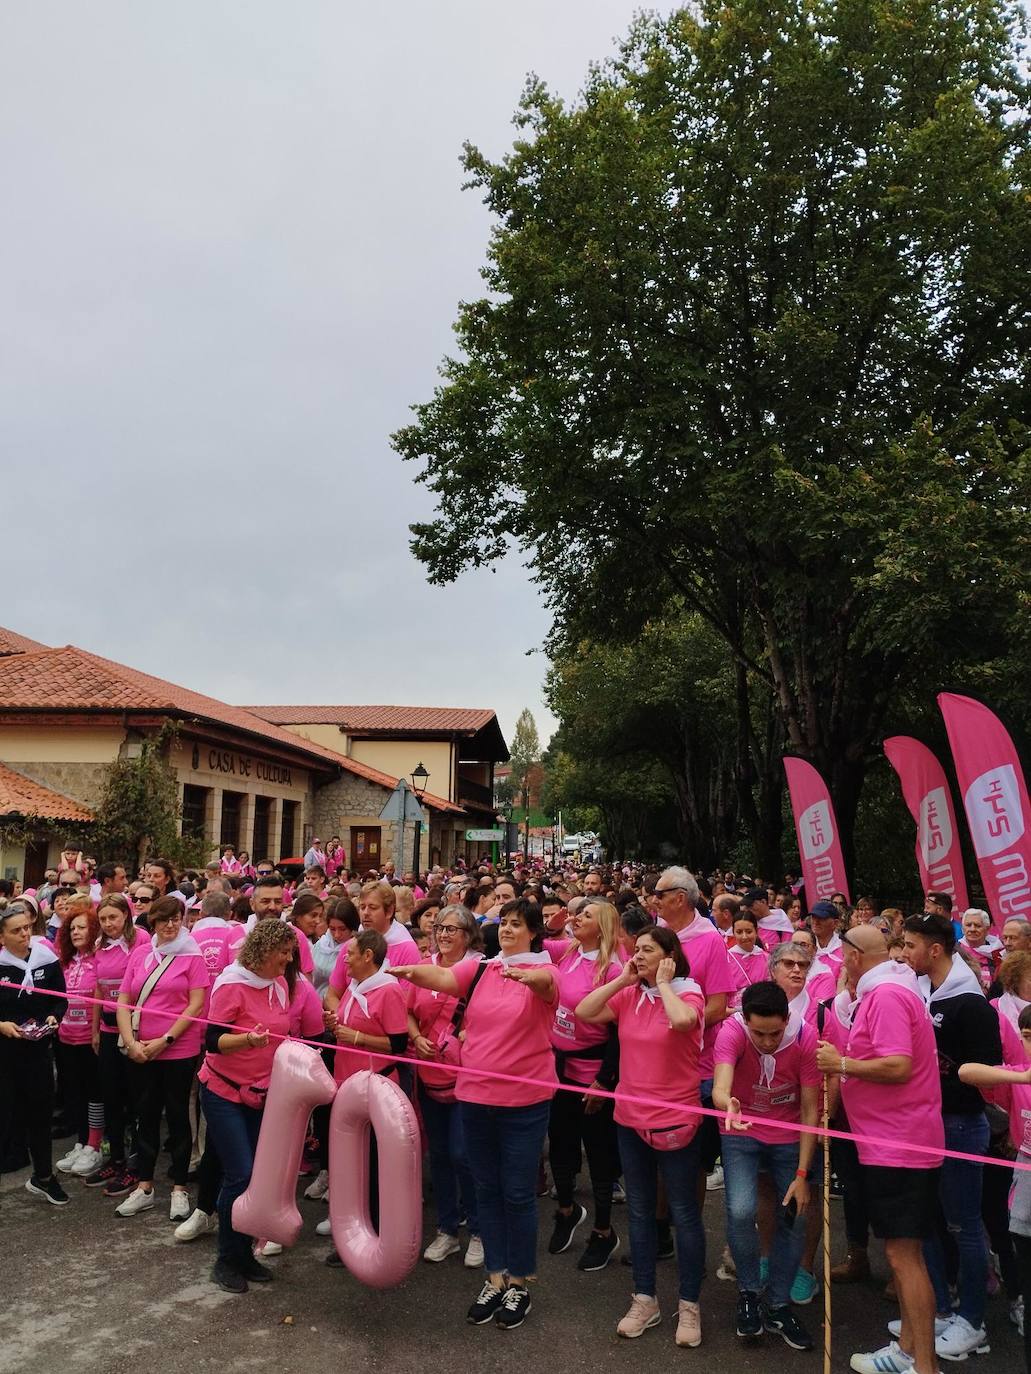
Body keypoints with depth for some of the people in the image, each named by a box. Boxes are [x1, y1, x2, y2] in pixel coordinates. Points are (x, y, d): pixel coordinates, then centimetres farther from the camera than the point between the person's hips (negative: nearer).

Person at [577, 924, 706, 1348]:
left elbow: (682, 1020, -34)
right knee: (639, 1212, 16)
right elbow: (584, 1013, -9)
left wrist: (663, 982, -19)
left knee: (684, 1213, 9)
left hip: (675, 1119, -5)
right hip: (630, 1118, 5)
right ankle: (645, 1300, 30)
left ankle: (689, 1305, 23)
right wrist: (622, 980, -10)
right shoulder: (628, 996, 1)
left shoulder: (689, 994, -11)